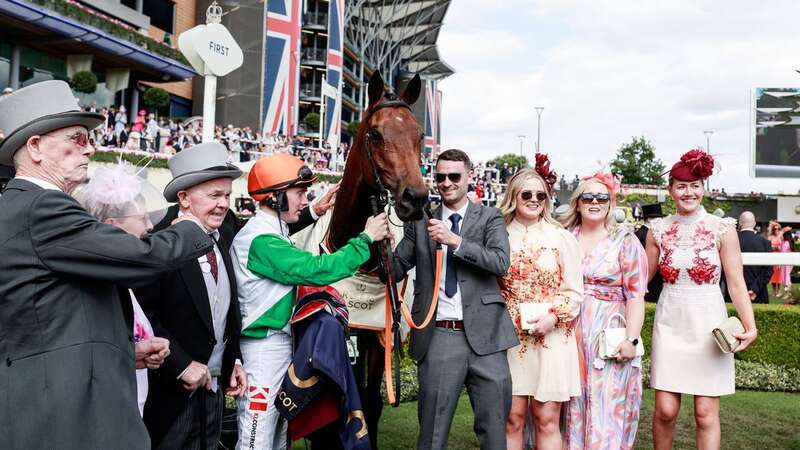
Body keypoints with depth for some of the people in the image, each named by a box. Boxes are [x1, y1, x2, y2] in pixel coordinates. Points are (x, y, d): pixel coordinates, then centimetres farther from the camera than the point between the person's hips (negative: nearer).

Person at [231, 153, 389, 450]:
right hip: (264, 348, -11)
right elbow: (315, 270, -24)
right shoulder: (262, 241, -19)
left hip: (280, 344, 11)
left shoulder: (270, 234, 14)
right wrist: (366, 239, -16)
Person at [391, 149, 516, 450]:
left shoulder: (490, 218, 6)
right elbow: (395, 270, 10)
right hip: (438, 338, 1)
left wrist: (455, 241, -19)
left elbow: (501, 262, -10)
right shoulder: (420, 222, 10)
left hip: (484, 336, 0)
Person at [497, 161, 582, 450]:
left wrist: (553, 316, -12)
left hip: (552, 337, -1)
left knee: (547, 421, 3)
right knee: (512, 419, 4)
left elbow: (574, 292, 3)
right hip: (509, 337, 1)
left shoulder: (562, 238, 2)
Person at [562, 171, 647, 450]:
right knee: (572, 410, 9)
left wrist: (631, 339, -12)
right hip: (570, 333, 3)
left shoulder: (625, 241, 1)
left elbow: (635, 295, -4)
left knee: (605, 411, -1)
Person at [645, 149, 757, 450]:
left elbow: (736, 283, -4)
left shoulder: (722, 229, -3)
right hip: (670, 323, 2)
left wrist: (749, 327, -15)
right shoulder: (658, 229, 4)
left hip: (708, 324, -1)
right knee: (665, 410, 2)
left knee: (706, 413, 2)